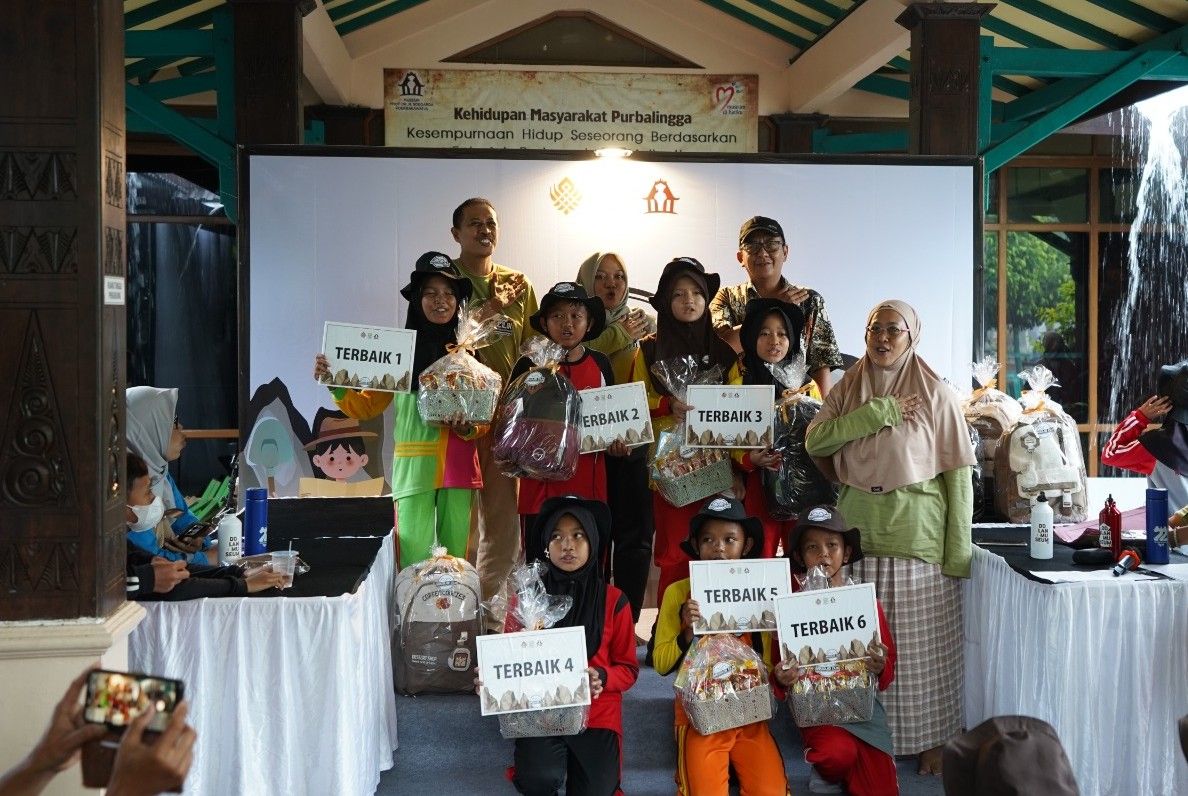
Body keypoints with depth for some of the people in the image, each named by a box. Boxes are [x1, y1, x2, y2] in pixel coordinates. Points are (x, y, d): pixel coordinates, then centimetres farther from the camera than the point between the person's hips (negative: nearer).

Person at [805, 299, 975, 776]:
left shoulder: (935, 394, -3)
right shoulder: (847, 389, 8)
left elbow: (958, 473, -5)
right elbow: (814, 440, -8)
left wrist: (958, 552, -9)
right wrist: (881, 412, -14)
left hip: (918, 534, -3)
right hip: (858, 529, 3)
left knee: (920, 643, 2)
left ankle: (930, 739, 17)